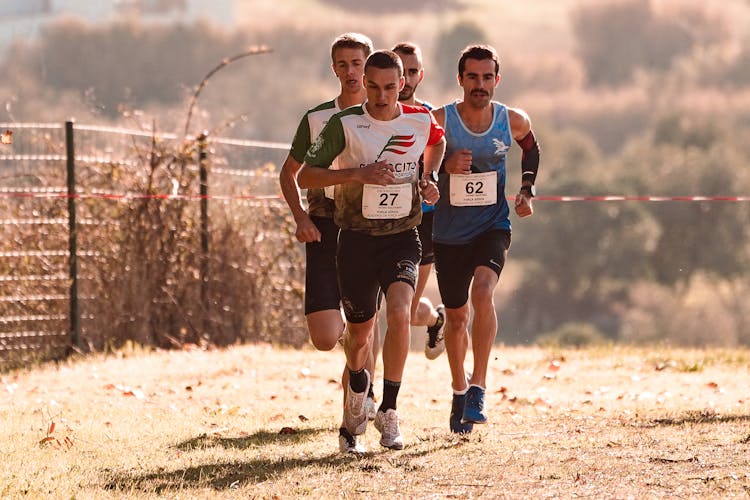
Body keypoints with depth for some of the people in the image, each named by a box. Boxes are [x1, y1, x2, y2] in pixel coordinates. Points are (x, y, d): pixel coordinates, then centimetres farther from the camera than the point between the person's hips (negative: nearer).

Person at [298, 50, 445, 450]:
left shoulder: (421, 120, -1)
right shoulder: (345, 124, -10)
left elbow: (437, 142, 25)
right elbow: (305, 177, -11)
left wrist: (428, 179, 6)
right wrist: (358, 173, -23)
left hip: (402, 238, 0)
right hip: (357, 239, 0)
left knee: (399, 312, -24)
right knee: (359, 330, 10)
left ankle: (388, 412, -15)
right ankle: (357, 387, 46)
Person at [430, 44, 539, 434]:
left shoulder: (513, 121, -5)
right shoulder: (440, 120, -12)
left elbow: (531, 150, 18)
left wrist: (526, 190, 5)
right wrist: (446, 166, -25)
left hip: (493, 226, -1)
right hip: (449, 232, 1)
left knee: (483, 293, -27)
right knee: (456, 316, 11)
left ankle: (478, 389, -22)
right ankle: (459, 391, 35)